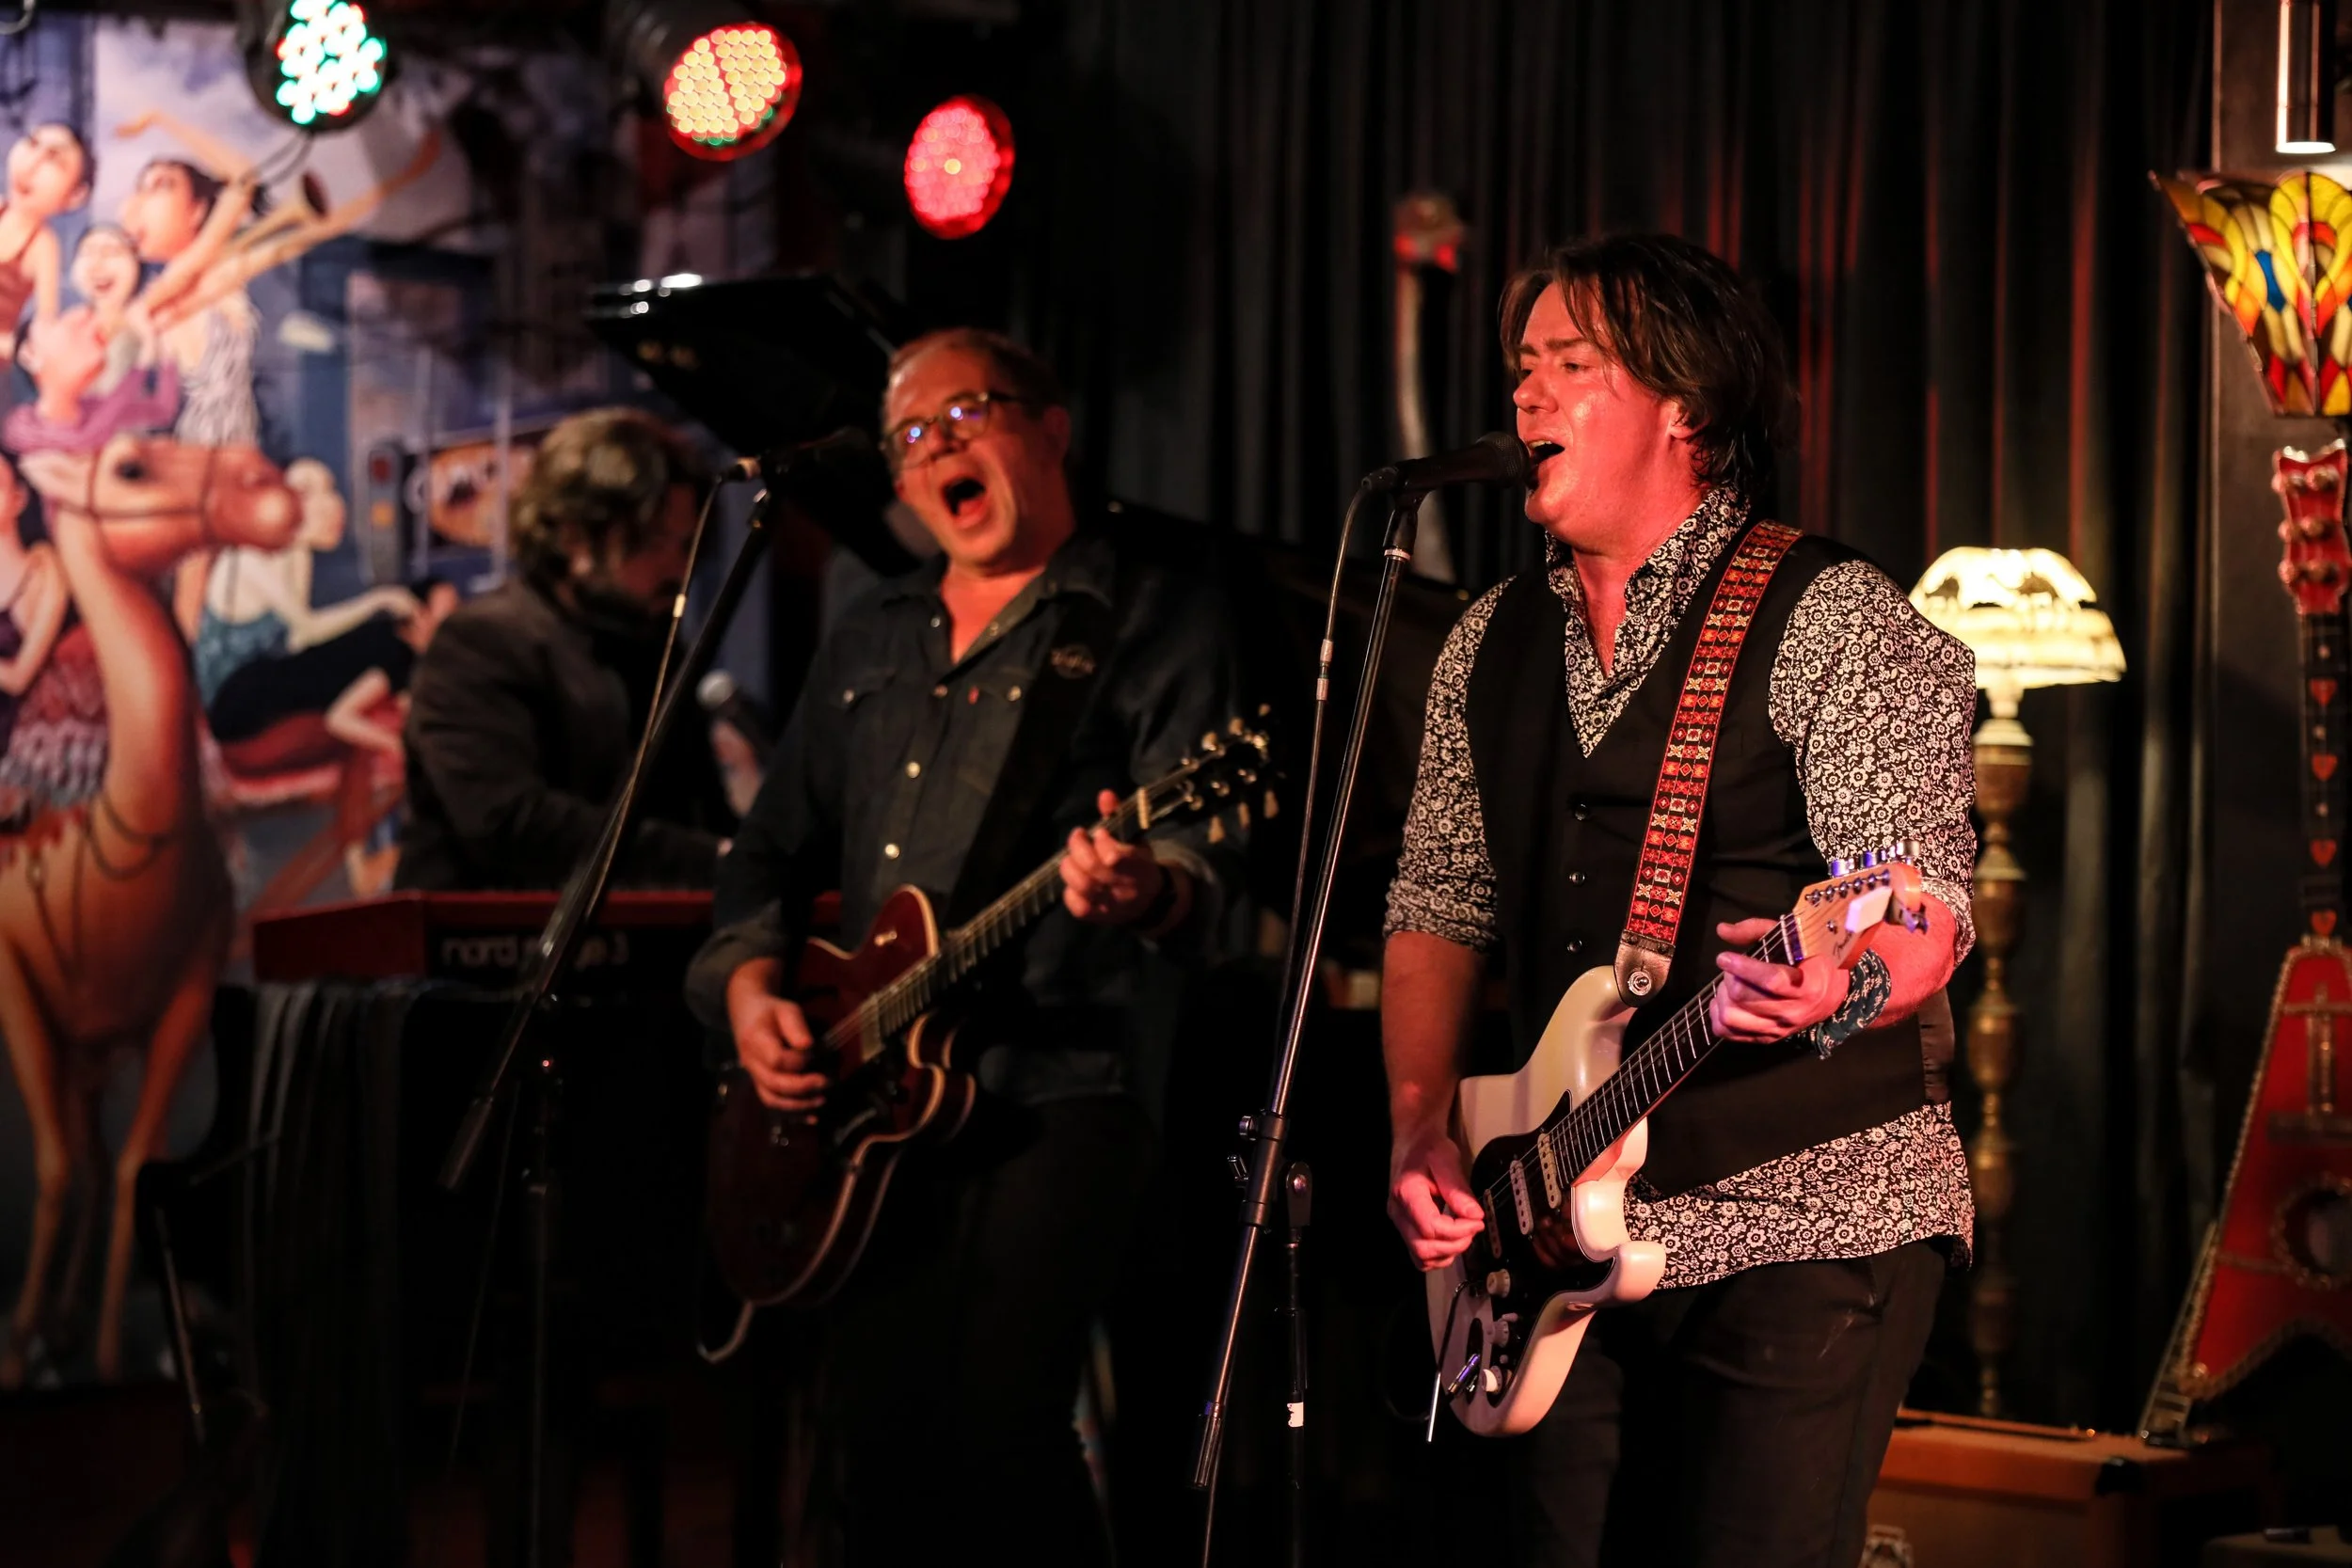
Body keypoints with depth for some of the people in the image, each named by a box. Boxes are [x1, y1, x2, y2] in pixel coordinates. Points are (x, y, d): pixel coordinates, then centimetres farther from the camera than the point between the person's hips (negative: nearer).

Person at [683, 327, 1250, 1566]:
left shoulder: (1154, 617, 1)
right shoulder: (870, 639, 21)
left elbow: (1203, 847, -11)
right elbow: (776, 844, 24)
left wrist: (1149, 890, -35)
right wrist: (751, 985, 5)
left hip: (1057, 1091, -6)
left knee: (995, 1435, -18)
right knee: (877, 1443, 2)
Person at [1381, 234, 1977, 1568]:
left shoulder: (1831, 619, -8)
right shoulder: (1495, 643, 13)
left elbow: (1926, 904, -17)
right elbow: (1440, 905, 18)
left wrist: (1844, 989, -39)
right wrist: (1421, 1128, 4)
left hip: (1809, 1219, -6)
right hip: (1574, 1233, 6)